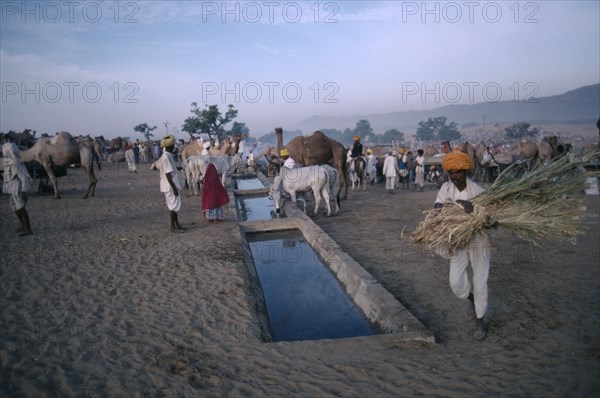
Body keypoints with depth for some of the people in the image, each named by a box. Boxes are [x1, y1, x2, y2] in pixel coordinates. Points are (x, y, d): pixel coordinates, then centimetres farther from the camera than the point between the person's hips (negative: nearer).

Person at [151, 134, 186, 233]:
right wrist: (174, 187, -22)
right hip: (171, 185, -10)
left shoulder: (165, 156, 11)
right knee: (174, 205, -3)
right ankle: (173, 227, 4)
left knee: (174, 205, 15)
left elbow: (153, 166, 19)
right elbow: (168, 174, -22)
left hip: (171, 185, 10)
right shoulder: (167, 157, -18)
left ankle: (176, 224, 23)